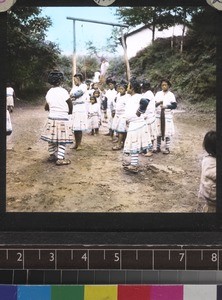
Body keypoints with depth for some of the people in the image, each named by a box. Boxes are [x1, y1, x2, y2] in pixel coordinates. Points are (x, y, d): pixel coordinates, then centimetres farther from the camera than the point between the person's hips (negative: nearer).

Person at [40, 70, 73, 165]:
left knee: (51, 137, 14)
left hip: (52, 117, 6)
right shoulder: (63, 91, -13)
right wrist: (69, 111, 16)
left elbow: (46, 107, 9)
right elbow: (70, 104, -3)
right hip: (62, 118, -6)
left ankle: (52, 155, 26)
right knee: (62, 140, 0)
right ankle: (60, 159, 0)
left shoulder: (49, 92, 3)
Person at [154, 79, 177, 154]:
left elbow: (175, 105, -7)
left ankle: (167, 148, 5)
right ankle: (158, 147, 15)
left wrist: (166, 106, -21)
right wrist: (158, 103, -16)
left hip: (167, 116, -3)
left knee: (167, 133, -2)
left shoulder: (171, 95, -1)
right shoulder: (158, 94, 8)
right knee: (158, 132, 6)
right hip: (158, 115, 3)